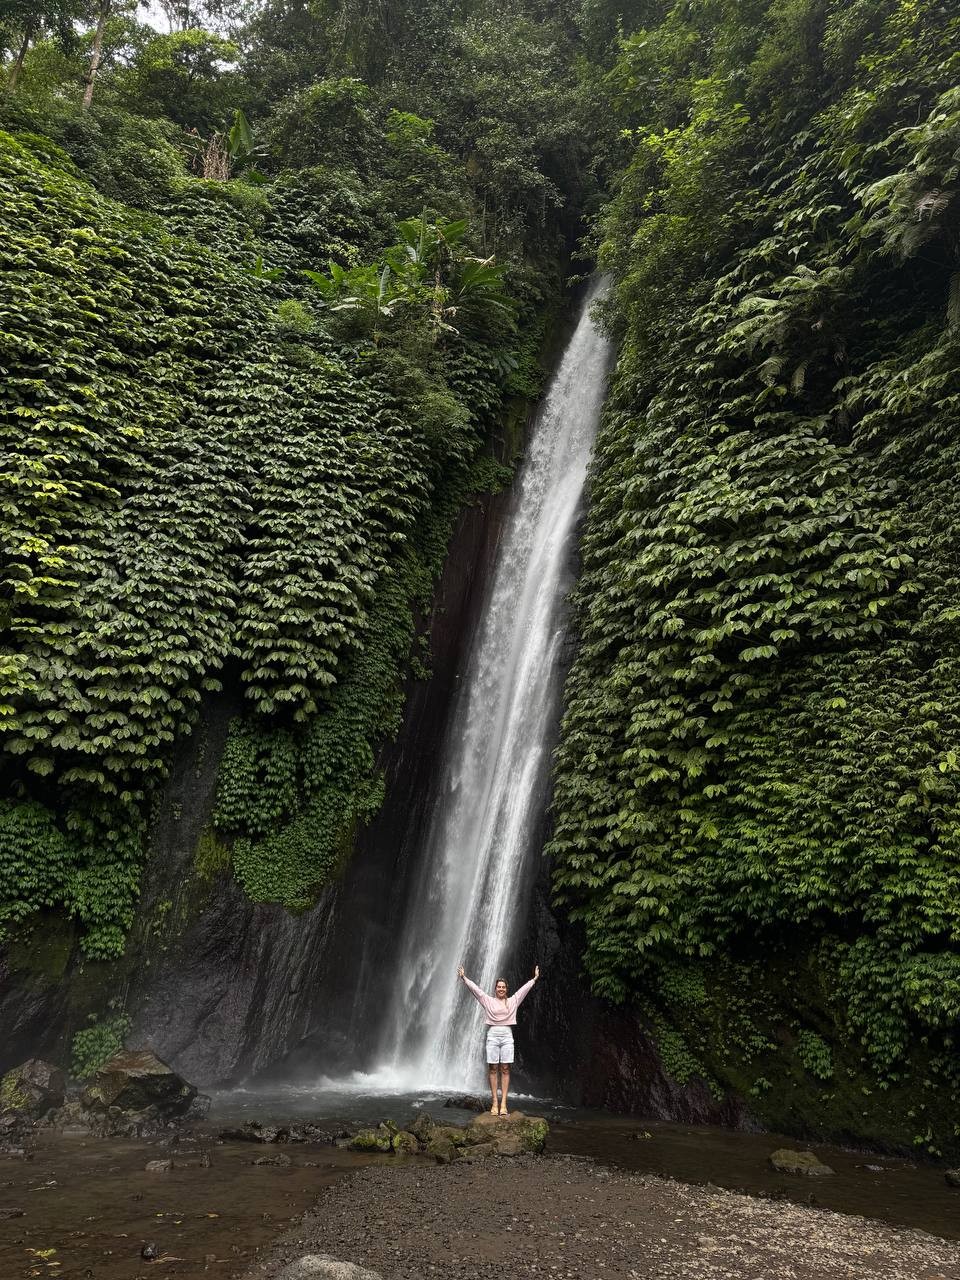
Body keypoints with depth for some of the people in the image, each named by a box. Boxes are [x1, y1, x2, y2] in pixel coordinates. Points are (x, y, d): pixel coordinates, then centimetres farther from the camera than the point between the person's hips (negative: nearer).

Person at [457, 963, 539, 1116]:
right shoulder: (488, 1000, 7)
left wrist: (535, 978, 14)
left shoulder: (512, 1001, 11)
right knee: (493, 1069, 0)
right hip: (493, 1035, -1)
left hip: (507, 1036, 1)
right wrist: (464, 978, -4)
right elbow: (475, 988, 2)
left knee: (505, 1069, -1)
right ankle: (494, 1102, 2)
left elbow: (525, 988, 14)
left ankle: (503, 1103, -2)